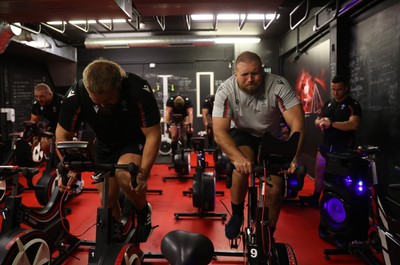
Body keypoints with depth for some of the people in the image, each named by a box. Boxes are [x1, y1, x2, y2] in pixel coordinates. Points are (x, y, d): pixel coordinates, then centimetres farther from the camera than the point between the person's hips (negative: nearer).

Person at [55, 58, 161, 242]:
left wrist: (143, 173, -32)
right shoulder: (75, 95, -26)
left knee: (125, 175, -31)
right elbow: (63, 134, -10)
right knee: (107, 199, 3)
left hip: (136, 141, -3)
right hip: (105, 144, 3)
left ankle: (143, 211, 0)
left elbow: (153, 135, -25)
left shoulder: (139, 91, -33)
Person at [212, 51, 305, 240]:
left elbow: (297, 123, -33)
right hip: (244, 134, 0)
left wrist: (292, 157, -50)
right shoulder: (225, 91, -25)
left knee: (275, 188, -11)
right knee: (242, 164, -32)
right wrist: (238, 158, -49)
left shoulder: (279, 86, -27)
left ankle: (268, 235, 17)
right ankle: (237, 215, -4)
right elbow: (219, 132, -31)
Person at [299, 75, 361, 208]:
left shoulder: (353, 105, -9)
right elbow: (317, 121, 16)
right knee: (319, 172, 15)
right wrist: (321, 122, -8)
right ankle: (315, 199, 29)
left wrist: (331, 123, -24)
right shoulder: (328, 103, 12)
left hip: (343, 149, -6)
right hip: (325, 146, 7)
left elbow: (354, 125, -24)